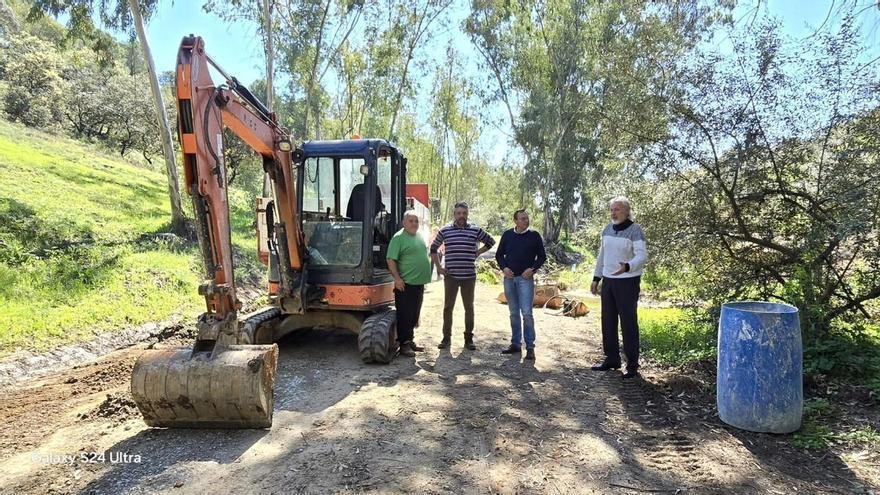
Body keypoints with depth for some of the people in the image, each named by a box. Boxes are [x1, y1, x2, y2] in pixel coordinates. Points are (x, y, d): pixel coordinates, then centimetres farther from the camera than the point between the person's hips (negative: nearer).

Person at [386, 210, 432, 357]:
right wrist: (397, 278, -22)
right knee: (404, 316, -2)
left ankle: (410, 341, 27)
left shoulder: (419, 236, 14)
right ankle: (404, 345, 6)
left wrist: (424, 277, 20)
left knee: (414, 316, 16)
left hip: (419, 283, 8)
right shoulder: (398, 238, -10)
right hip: (405, 284, -8)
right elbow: (391, 260, -15)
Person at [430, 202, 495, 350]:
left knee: (469, 307, 7)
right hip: (450, 276, 0)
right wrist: (438, 267, 7)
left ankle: (469, 339, 18)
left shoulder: (475, 230, 2)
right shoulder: (445, 231, 2)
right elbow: (433, 248, 13)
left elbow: (491, 241, 16)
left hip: (469, 276, 0)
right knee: (448, 307, 6)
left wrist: (477, 253, 6)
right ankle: (446, 338, 17)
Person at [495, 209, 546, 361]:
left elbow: (542, 256, 4)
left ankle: (530, 347, -1)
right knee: (514, 313, 11)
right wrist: (504, 268, -3)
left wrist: (532, 269, -10)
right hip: (509, 278, 3)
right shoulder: (507, 235, 6)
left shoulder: (534, 236, 0)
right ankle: (515, 344, 21)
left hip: (526, 279, -3)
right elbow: (499, 254, 13)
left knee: (526, 313, -10)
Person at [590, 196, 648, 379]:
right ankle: (611, 359, 23)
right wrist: (596, 278, 15)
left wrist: (627, 267, -40)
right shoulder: (608, 229, 9)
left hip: (627, 282, -7)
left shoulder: (634, 230, -11)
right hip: (608, 281, 7)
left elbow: (642, 256, -21)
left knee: (628, 322, -3)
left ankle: (632, 365, 7)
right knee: (608, 322, 11)